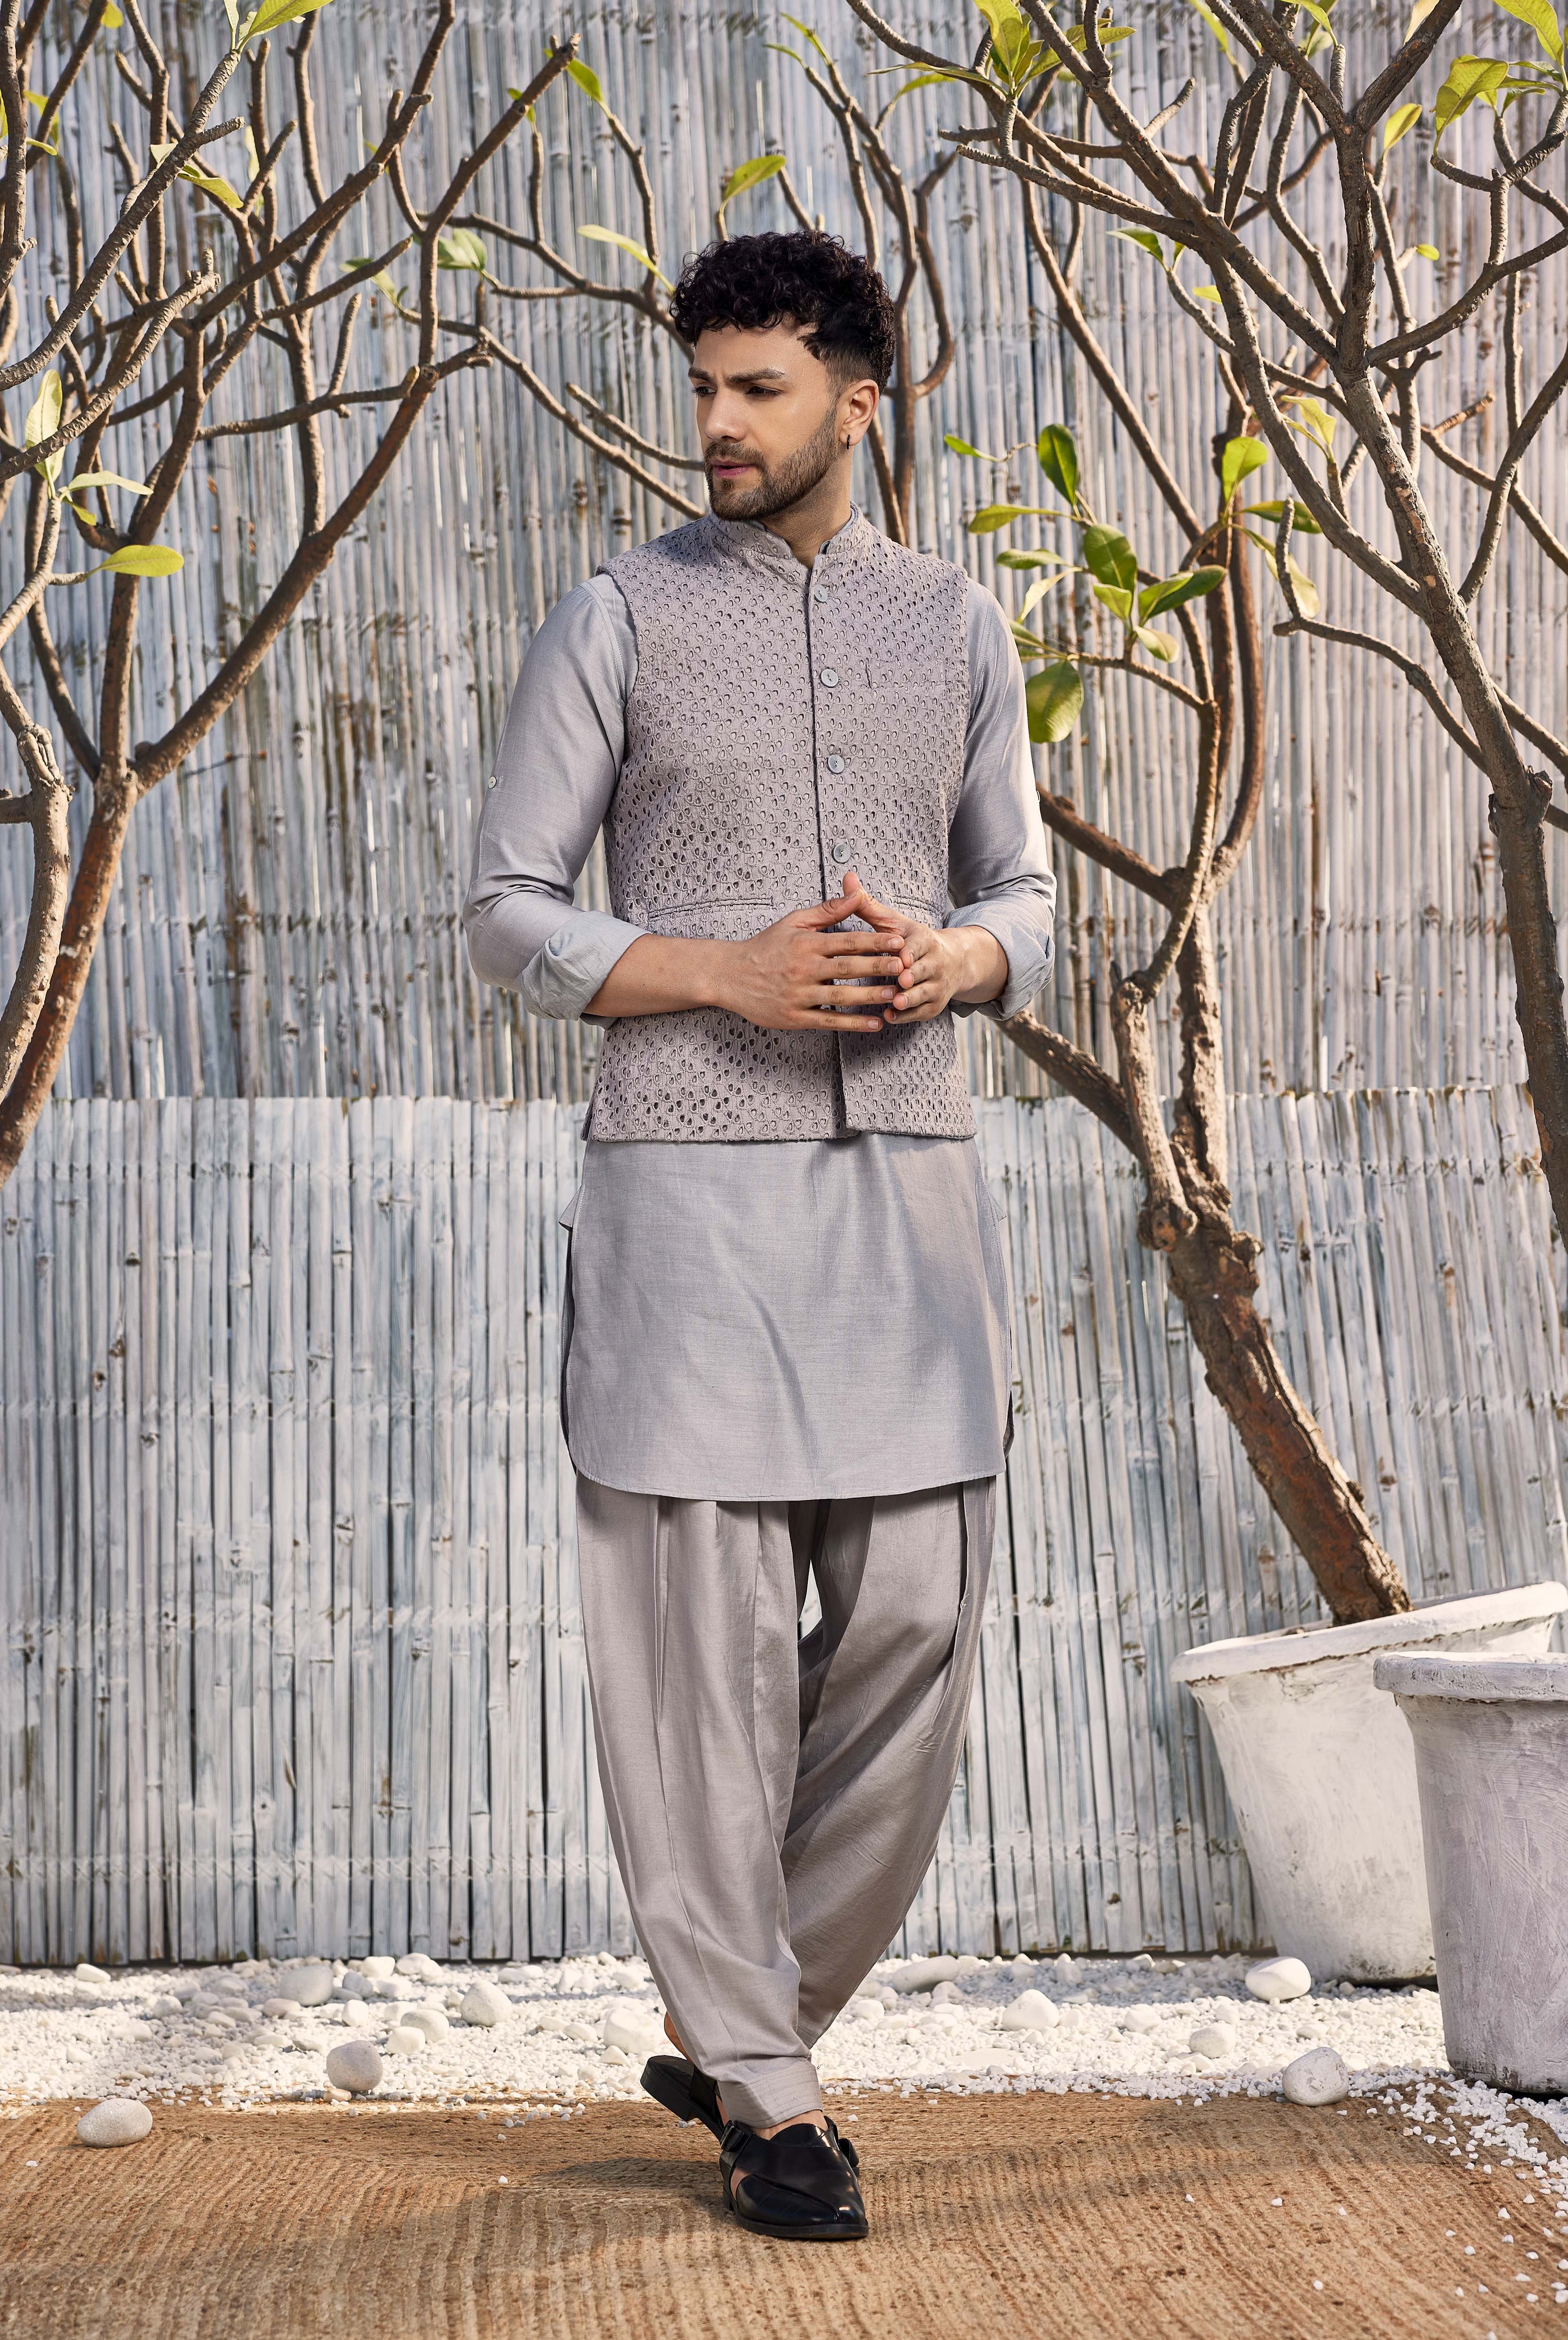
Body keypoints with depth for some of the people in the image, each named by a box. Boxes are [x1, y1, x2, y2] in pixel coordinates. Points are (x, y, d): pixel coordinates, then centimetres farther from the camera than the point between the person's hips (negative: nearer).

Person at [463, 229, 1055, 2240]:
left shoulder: (953, 626, 12)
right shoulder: (618, 619, 2)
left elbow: (1023, 895, 17)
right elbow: (507, 915, 0)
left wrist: (949, 960, -8)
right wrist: (732, 975, -15)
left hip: (905, 1179, 3)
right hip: (688, 1183, -3)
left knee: (915, 1619, 1)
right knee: (709, 1640, -3)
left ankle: (738, 2033, 19)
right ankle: (764, 2096, 8)